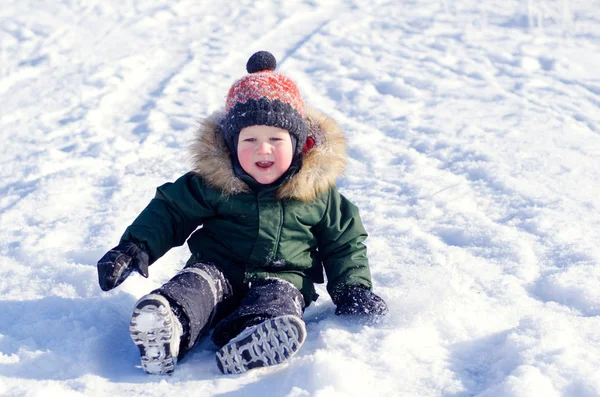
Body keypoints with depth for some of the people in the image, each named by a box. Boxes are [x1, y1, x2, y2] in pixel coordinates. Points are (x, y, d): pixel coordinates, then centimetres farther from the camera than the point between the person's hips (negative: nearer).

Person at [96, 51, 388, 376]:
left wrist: (353, 287, 1)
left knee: (278, 297, -34)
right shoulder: (213, 181, 2)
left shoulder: (317, 190, 3)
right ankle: (166, 330, -59)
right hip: (218, 269, 1)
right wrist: (134, 248, -7)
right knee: (198, 282, -31)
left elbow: (344, 240, 14)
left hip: (283, 277, 0)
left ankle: (242, 347, -61)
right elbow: (171, 211, 7)